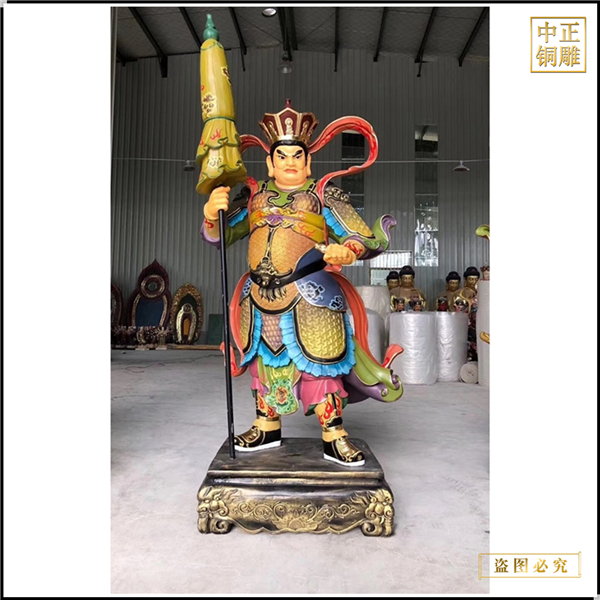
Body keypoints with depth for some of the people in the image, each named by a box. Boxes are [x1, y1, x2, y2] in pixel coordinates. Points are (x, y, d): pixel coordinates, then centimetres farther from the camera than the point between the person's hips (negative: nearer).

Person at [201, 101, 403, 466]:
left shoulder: (324, 194, 0)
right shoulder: (254, 195, 9)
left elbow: (364, 238, -4)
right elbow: (220, 238, 11)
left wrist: (346, 250, -27)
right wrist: (212, 214, -11)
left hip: (310, 296, -4)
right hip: (259, 296, 4)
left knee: (317, 364, 0)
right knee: (265, 360, 15)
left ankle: (334, 437, 17)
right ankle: (267, 428, 33)